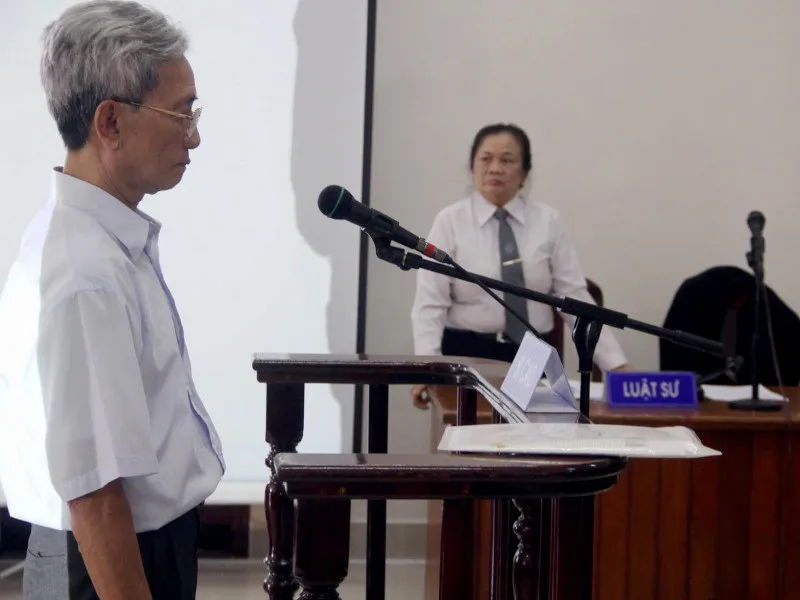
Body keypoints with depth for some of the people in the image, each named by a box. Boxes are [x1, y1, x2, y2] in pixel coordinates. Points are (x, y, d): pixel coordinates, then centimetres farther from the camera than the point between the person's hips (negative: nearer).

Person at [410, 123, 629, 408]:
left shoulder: (548, 221, 6)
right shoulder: (449, 221, 1)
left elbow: (575, 298, 3)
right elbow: (430, 304, -5)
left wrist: (616, 365, -6)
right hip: (467, 355, -2)